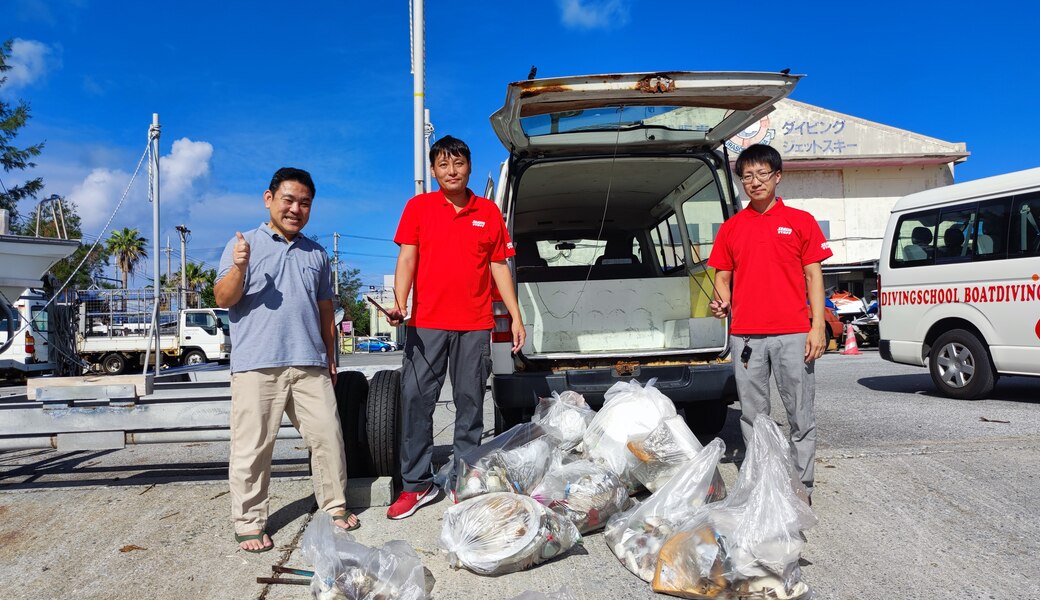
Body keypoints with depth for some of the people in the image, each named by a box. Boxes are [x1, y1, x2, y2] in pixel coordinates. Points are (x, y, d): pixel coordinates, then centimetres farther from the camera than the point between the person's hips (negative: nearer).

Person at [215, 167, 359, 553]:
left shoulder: (316, 254, 19)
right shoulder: (243, 245, 5)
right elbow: (223, 299, -4)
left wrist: (331, 358, 20)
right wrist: (238, 268, -23)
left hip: (310, 365, 4)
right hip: (256, 365, -4)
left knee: (328, 436, 5)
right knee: (252, 447, 0)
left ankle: (334, 506, 20)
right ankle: (249, 522, 12)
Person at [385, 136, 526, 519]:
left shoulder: (489, 211, 10)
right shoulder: (418, 207, 7)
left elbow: (499, 266, 11)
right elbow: (407, 258, -2)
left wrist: (515, 316, 5)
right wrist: (400, 302, -18)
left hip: (475, 325, 1)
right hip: (426, 323, -1)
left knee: (470, 402, 6)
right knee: (415, 398, -2)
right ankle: (417, 484, 9)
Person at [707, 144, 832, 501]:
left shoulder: (800, 221, 7)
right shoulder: (731, 228, 13)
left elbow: (813, 275, 4)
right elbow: (723, 275, 16)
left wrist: (818, 327, -4)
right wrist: (722, 301, -6)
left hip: (793, 334, -2)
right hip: (745, 335, 2)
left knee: (801, 415, 1)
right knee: (752, 415, 8)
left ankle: (802, 489, 11)